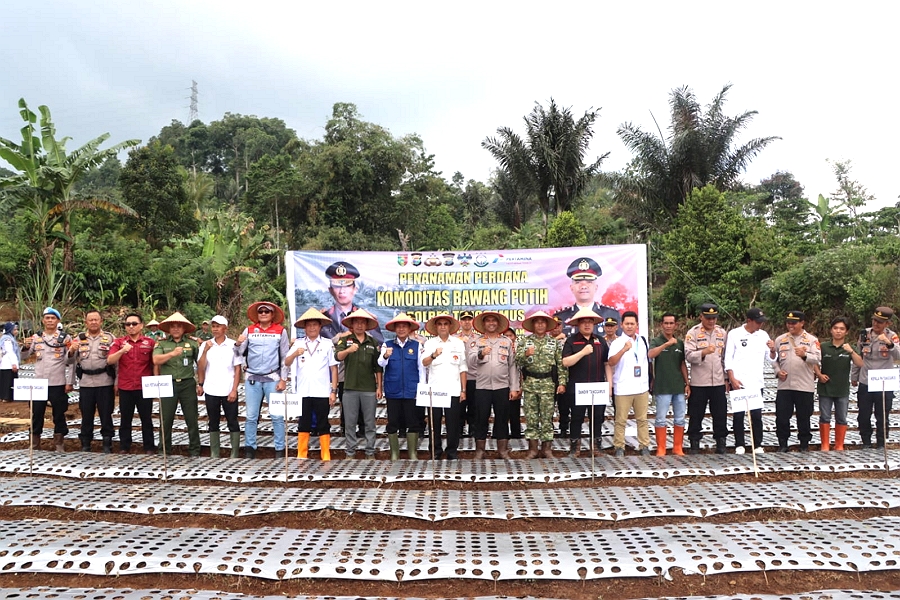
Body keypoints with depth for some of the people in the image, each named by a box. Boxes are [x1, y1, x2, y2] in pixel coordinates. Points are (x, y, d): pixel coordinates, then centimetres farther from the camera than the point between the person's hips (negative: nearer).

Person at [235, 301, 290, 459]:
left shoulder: (281, 331, 2)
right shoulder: (249, 330, 6)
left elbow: (285, 357, 2)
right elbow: (239, 353, 3)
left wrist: (283, 379, -4)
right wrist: (238, 344, -19)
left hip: (273, 378, -1)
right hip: (252, 379, 2)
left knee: (277, 416, 0)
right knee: (251, 416, 6)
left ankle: (280, 449, 6)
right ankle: (250, 448, 14)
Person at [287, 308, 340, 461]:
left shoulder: (327, 344, 3)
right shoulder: (298, 343, 5)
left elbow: (333, 368, 3)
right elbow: (286, 363, -4)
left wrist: (334, 391, -2)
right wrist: (295, 353, -25)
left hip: (322, 392, -1)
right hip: (303, 392, 1)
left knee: (323, 425, 5)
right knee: (304, 424, 9)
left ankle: (326, 457, 11)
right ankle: (301, 456, 17)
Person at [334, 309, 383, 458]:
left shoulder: (373, 343, 9)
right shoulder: (345, 340, 4)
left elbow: (378, 367, 10)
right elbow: (338, 356, -14)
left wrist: (379, 387, 4)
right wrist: (348, 350, -35)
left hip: (369, 389, 1)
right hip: (350, 388, -1)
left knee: (370, 422, 6)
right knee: (350, 422, 5)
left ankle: (370, 452, 14)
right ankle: (350, 452, 14)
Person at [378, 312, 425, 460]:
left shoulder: (417, 345, 4)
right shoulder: (387, 345, 4)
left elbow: (421, 368, 3)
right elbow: (381, 364, -10)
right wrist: (385, 356, -33)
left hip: (412, 391, -1)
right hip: (393, 391, 1)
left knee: (413, 423, 4)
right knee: (393, 423, 7)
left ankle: (413, 453, 15)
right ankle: (394, 453, 17)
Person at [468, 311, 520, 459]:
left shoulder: (508, 342, 10)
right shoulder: (476, 342, 7)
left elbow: (513, 366, 7)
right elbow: (470, 362, -9)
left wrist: (514, 388, 2)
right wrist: (481, 354, -29)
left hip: (502, 387, 1)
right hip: (482, 387, -1)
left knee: (502, 419, 6)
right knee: (481, 419, 3)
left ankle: (503, 450, 16)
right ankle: (479, 450, 12)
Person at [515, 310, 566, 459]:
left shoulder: (554, 343, 7)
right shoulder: (524, 342, 7)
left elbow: (561, 364, 4)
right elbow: (517, 361, 0)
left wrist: (562, 382, -4)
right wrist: (525, 354, -20)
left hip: (548, 385, 0)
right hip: (530, 384, 0)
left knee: (547, 418, 2)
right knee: (531, 418, 3)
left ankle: (547, 448, 11)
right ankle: (533, 448, 11)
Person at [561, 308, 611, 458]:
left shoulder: (600, 341, 11)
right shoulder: (571, 341, 0)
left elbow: (607, 364, 12)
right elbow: (565, 362, -10)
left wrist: (609, 384, 5)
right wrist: (583, 352, -19)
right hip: (577, 388, -3)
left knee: (598, 417, 9)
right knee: (576, 418, 5)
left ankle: (597, 446, 22)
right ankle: (574, 447, 15)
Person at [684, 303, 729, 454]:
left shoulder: (722, 333, 9)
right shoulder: (693, 333, -4)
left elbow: (726, 357, 15)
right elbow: (688, 355, -14)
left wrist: (728, 378, 12)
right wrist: (704, 352, -30)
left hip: (718, 381, 3)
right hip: (698, 382, -3)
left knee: (720, 414, 7)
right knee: (696, 415, 5)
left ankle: (721, 442, 19)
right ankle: (694, 443, 16)